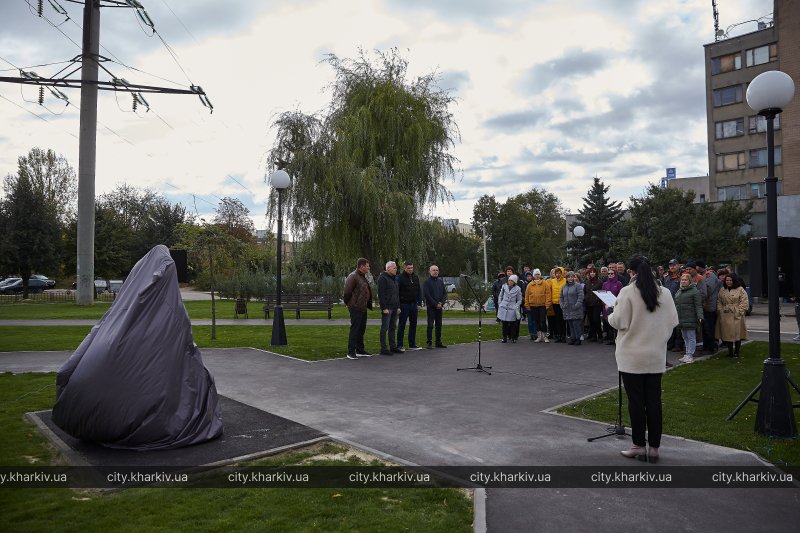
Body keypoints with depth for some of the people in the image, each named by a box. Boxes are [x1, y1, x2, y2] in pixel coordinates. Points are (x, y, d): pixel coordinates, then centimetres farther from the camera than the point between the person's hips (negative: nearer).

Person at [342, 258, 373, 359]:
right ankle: (351, 352, -1)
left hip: (363, 308, 10)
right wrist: (349, 303, -8)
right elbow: (347, 292, -19)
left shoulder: (363, 277, 16)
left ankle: (360, 350, 24)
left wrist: (368, 304, 15)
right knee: (354, 329, -6)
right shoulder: (353, 277, -15)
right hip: (355, 308, -10)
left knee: (361, 329, 15)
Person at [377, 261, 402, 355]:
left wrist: (398, 306, 17)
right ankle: (384, 348, -1)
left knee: (393, 328, 12)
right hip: (387, 308, -9)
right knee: (385, 328, -4)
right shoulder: (382, 278, -10)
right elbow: (381, 294, -16)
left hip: (394, 308, 9)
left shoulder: (394, 278, 18)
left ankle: (393, 347, 19)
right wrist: (384, 308, -20)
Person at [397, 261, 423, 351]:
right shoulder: (400, 278, -7)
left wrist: (419, 303, 5)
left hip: (414, 304, 5)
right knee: (402, 325, 0)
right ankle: (399, 345, 4)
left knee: (413, 325, 9)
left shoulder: (416, 277, 9)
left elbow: (419, 291, 13)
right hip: (404, 304, -5)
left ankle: (412, 344, 17)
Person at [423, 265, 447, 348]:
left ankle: (438, 342, 14)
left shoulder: (440, 281, 13)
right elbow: (427, 295, -10)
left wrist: (441, 303, -5)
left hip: (440, 307, 5)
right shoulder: (427, 282, -3)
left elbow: (445, 293, 11)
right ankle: (429, 342, -2)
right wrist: (436, 304, -13)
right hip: (431, 307, -5)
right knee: (430, 325, -6)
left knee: (439, 325, 8)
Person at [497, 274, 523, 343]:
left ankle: (513, 338, 13)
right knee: (504, 324, 4)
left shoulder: (517, 289, -2)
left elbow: (519, 300, 5)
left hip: (512, 309, -2)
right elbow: (500, 296, 15)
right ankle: (504, 337, 13)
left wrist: (516, 307, -6)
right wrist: (500, 304, 7)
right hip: (503, 309, 2)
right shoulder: (504, 286, 4)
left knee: (512, 324, 1)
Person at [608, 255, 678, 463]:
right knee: (654, 401, 10)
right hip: (656, 355, 4)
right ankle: (654, 448, 16)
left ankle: (639, 446, 14)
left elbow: (618, 322, -12)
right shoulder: (664, 292, 1)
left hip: (632, 356, -4)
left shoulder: (627, 292, -13)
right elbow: (673, 321, 6)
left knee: (636, 401, 5)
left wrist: (610, 315, 8)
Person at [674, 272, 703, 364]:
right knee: (685, 337, 13)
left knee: (691, 337, -3)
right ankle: (687, 354, 20)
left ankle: (690, 355, 1)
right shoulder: (678, 292, 18)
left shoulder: (694, 291, -4)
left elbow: (698, 305, -10)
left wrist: (700, 316, -18)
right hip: (681, 319, 7)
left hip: (690, 319, -7)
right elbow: (676, 305, 24)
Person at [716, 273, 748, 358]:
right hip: (725, 316, 4)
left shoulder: (740, 289, -1)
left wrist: (738, 312, -12)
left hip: (736, 316, -4)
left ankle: (736, 352, 10)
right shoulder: (722, 290, 14)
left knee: (737, 333, -1)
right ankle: (730, 352, 15)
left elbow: (744, 303, -5)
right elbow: (719, 301, 17)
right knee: (727, 334, 5)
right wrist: (720, 310, 3)